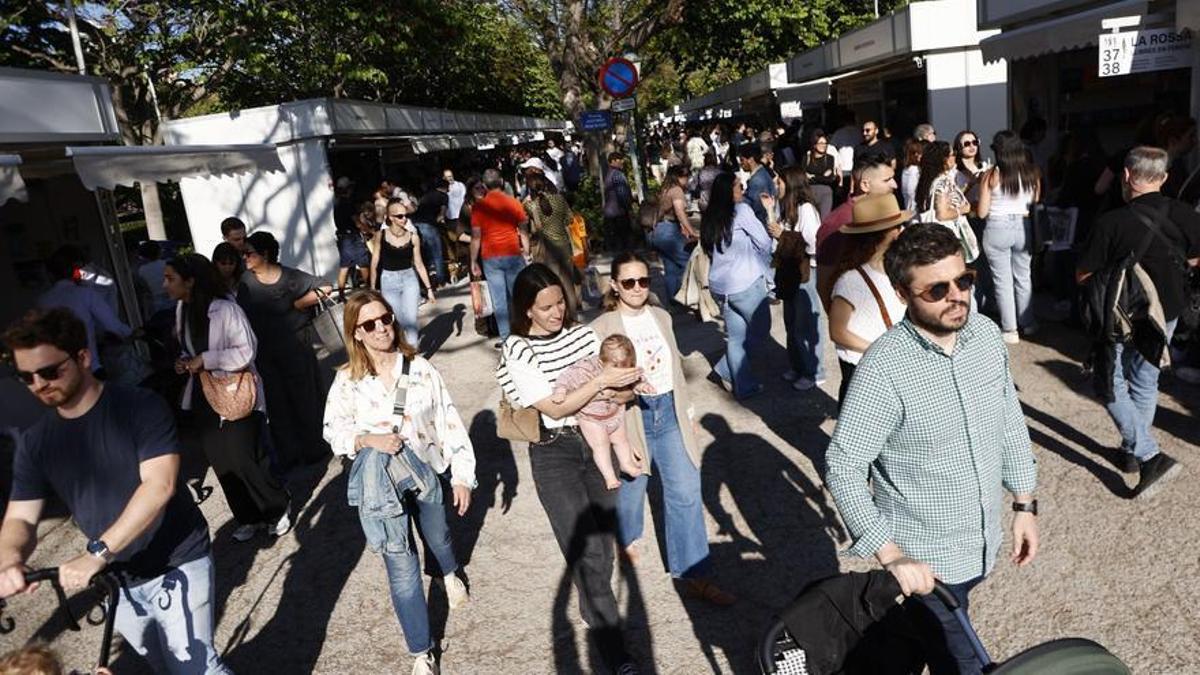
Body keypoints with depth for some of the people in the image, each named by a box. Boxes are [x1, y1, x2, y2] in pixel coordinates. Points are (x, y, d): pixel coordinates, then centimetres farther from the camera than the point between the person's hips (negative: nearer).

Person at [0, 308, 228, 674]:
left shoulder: (140, 407, -15)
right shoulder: (35, 444, 2)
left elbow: (160, 485, -25)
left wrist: (95, 553, -31)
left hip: (176, 566, -5)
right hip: (117, 580, 5)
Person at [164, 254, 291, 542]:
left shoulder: (226, 309, -19)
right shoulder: (181, 308, 4)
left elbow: (246, 351, -21)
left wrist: (204, 359, -22)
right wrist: (184, 362, -1)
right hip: (203, 396, 7)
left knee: (245, 460, -3)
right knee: (221, 463, 12)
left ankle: (277, 510, 21)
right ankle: (248, 518, 28)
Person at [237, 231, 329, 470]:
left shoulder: (290, 277, -12)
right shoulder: (245, 281, -2)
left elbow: (324, 289, -9)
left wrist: (298, 304, -10)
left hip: (295, 345, -3)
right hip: (264, 351, 3)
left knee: (304, 397, 6)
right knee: (276, 403, 9)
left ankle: (314, 448, 21)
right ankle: (288, 453, 21)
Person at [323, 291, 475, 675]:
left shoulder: (420, 369, -9)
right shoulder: (347, 380, -8)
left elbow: (449, 421, -6)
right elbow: (334, 431, -1)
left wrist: (462, 475, -6)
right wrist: (368, 440, -22)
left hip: (425, 471, 1)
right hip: (379, 482, -1)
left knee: (437, 537, 26)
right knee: (403, 571, -1)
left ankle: (450, 575, 64)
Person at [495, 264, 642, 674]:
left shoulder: (582, 333, 1)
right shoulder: (517, 351, -11)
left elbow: (622, 388, 6)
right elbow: (555, 408, -17)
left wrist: (619, 392, -17)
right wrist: (600, 382, -25)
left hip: (595, 440, 5)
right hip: (554, 452, -4)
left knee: (602, 535, 15)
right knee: (588, 550, -6)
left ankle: (594, 609, 41)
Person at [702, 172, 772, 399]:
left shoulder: (709, 217, 8)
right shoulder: (741, 210, -10)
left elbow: (709, 251, 12)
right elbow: (763, 242, -5)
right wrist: (764, 269, 14)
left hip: (719, 285, 6)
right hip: (745, 283, -6)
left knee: (735, 336, 12)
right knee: (760, 328, 11)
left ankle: (743, 385, 16)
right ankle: (726, 370, 5)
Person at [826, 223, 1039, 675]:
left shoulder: (986, 332, -7)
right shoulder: (883, 369, -27)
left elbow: (1010, 420, 7)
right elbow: (843, 468, -23)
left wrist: (1024, 504, 9)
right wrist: (891, 555, -27)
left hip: (983, 543, 6)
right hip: (926, 560, -6)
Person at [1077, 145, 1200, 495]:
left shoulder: (1112, 223, -24)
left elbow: (1084, 276, -15)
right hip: (1166, 315, 5)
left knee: (1112, 386, 9)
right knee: (1145, 382, 20)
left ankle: (1150, 456, -3)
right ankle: (1132, 451, 32)